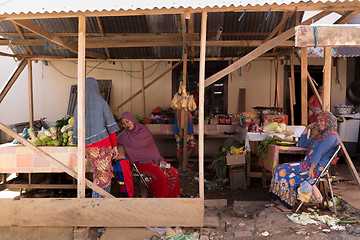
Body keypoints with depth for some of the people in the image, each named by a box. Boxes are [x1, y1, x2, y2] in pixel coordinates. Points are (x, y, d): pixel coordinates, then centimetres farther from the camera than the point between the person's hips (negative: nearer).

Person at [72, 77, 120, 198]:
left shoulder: (78, 107, 5)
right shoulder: (102, 103, -6)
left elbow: (77, 130, 7)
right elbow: (110, 126, -8)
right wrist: (115, 146, -2)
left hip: (87, 146, 5)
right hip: (103, 144, -5)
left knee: (99, 171, 22)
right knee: (103, 177, 2)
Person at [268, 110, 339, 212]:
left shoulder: (332, 136, -8)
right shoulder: (321, 134, 24)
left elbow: (319, 153, -19)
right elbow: (302, 144, 26)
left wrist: (311, 169, -26)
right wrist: (307, 128, 19)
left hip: (316, 167, -10)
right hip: (308, 163, 10)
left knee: (285, 172, -25)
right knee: (278, 169, -7)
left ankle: (287, 205, -16)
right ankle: (279, 200, -10)